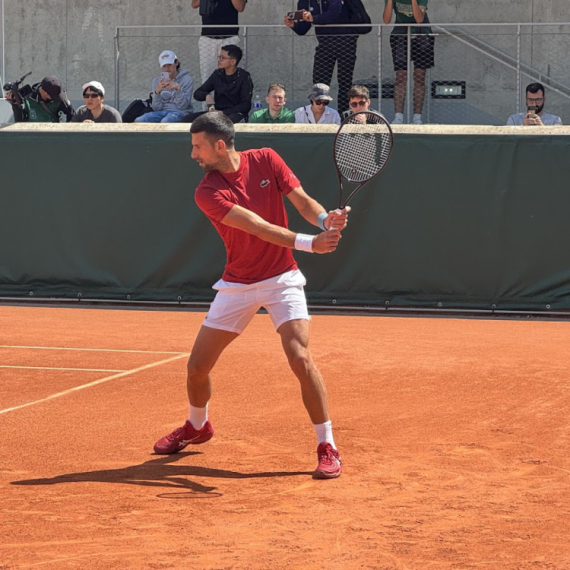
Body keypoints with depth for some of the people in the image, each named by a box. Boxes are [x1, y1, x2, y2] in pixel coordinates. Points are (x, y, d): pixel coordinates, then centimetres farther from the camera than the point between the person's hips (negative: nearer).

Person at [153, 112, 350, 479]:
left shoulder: (266, 161, -6)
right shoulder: (208, 193, -14)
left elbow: (303, 201, -5)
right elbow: (257, 226, -25)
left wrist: (325, 219, -28)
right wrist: (307, 242, -37)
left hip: (281, 279, -1)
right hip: (237, 284, 1)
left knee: (300, 357, -19)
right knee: (198, 366, 5)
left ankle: (328, 449, -9)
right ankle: (198, 426, 37)